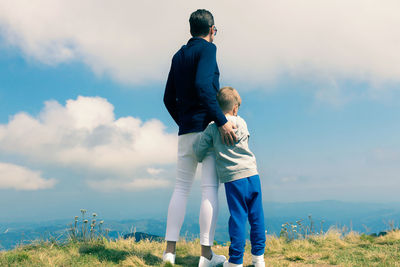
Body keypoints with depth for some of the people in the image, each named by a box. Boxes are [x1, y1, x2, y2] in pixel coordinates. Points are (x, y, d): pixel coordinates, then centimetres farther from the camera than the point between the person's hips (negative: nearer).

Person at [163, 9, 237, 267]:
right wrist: (222, 120, -23)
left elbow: (169, 99, 18)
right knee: (210, 188, -4)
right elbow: (203, 85, -22)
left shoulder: (178, 56, 17)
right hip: (208, 128, -7)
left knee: (181, 188, 10)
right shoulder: (207, 48, -4)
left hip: (186, 131, 7)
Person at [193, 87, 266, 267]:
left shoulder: (212, 128, 0)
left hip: (232, 178, -2)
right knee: (256, 216, 10)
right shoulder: (242, 123, 8)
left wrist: (201, 159, 22)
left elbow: (199, 149, 1)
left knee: (238, 217, 1)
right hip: (252, 174, 2)